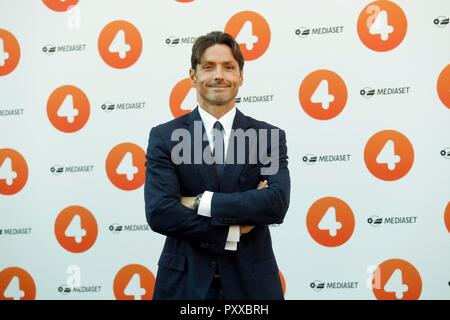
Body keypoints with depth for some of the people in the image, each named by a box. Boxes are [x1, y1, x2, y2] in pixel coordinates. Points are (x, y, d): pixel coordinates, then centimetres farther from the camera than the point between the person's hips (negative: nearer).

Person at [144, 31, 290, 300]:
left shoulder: (270, 137, 1)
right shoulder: (164, 137, -2)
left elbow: (277, 204, -14)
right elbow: (159, 213, -13)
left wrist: (201, 202, -18)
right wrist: (233, 231, -16)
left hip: (251, 281, 1)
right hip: (185, 281, -1)